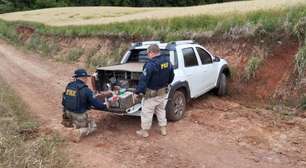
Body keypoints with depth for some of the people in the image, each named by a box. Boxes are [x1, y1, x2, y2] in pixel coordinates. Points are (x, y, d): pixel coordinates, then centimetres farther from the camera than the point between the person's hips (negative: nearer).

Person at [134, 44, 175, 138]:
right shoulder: (167, 61, 0)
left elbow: (143, 80, -23)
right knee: (161, 110, 22)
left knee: (146, 112, 7)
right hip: (163, 91, 8)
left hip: (152, 93, -7)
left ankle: (144, 131, 18)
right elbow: (171, 76, 13)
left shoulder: (151, 64, -23)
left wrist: (138, 92, -16)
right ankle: (163, 129, 31)